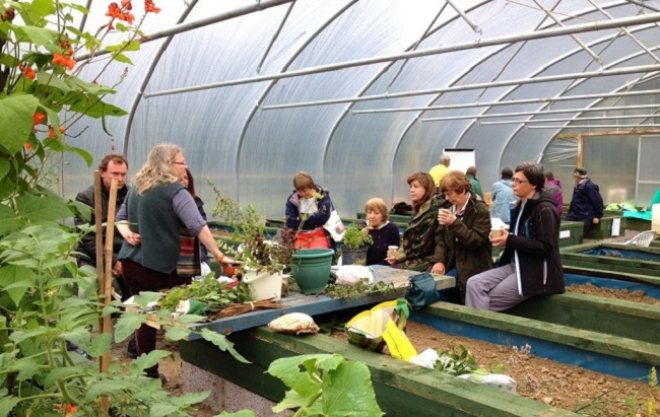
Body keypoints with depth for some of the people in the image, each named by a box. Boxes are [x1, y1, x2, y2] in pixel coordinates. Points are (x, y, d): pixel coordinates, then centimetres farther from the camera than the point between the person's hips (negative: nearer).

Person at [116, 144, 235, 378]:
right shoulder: (175, 191, -11)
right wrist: (219, 256, -16)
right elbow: (199, 227, -18)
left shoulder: (136, 187, 13)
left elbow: (121, 217, 21)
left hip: (131, 261, 7)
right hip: (159, 266, -7)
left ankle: (148, 372, 20)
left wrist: (128, 234, 3)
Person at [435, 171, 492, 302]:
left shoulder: (480, 210, -7)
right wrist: (440, 261, -4)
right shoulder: (452, 209, 14)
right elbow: (444, 240, 14)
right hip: (454, 265, 6)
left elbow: (477, 241, -18)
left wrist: (454, 223, -26)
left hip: (473, 269, -6)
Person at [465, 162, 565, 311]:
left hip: (536, 272, -8)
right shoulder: (520, 206, 14)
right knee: (474, 284, -11)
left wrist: (510, 240, -21)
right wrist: (503, 237, 1)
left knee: (491, 301, -14)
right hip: (515, 265, 8)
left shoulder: (544, 210, -14)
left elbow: (546, 248, -21)